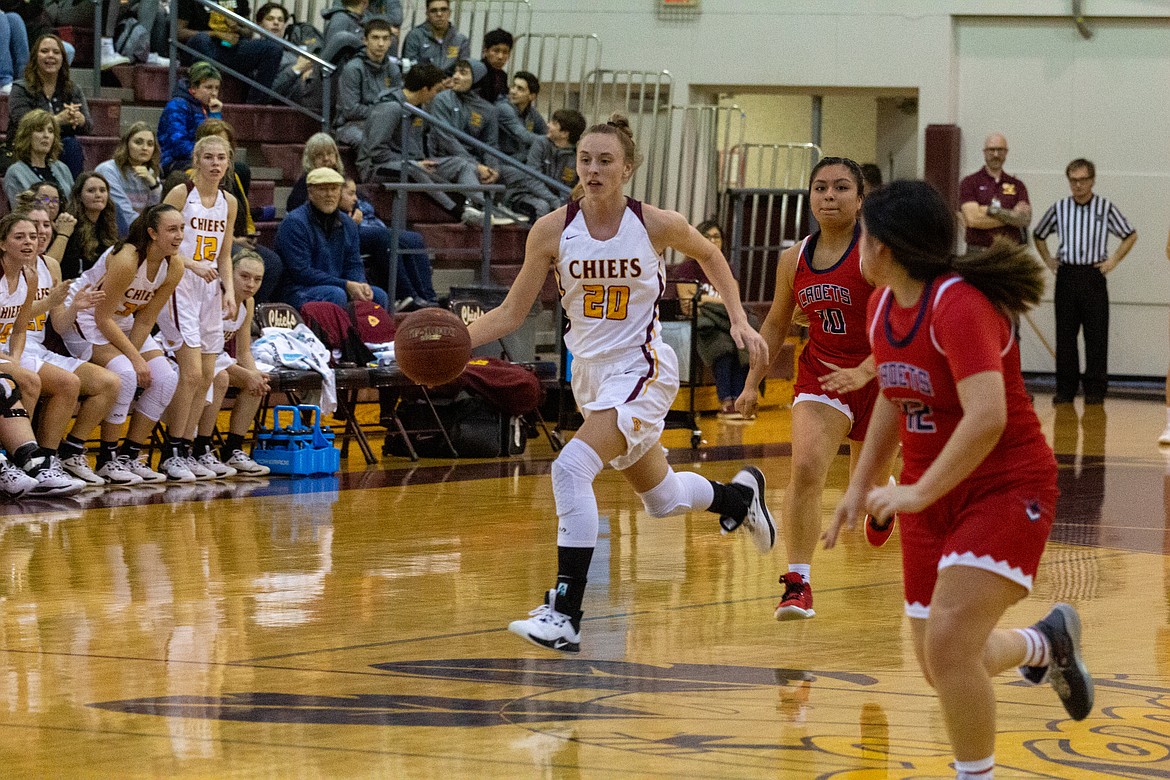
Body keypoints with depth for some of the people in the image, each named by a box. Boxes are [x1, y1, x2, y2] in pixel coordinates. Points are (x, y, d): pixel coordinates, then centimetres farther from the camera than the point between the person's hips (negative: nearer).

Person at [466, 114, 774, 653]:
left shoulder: (656, 225, -13)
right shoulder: (552, 231, -8)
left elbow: (709, 256, 9)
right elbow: (511, 312, -4)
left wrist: (739, 321, 3)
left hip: (640, 371, -5)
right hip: (590, 371, 5)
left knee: (571, 469, -26)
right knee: (659, 497, 22)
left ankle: (565, 613, -24)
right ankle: (739, 495, 55)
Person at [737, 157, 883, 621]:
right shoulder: (794, 259, 0)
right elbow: (776, 325, 14)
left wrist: (863, 372, -32)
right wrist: (752, 383, 7)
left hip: (878, 375, -2)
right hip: (820, 376, 2)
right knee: (806, 467, -23)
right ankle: (798, 583, -21)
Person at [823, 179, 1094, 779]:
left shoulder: (960, 304, -24)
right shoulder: (883, 305, 3)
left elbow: (987, 418, -33)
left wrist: (918, 493, -29)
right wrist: (861, 487, 18)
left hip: (1006, 487, -8)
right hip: (930, 494, 8)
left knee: (948, 644, -23)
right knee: (940, 667, 10)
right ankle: (1046, 645, 39)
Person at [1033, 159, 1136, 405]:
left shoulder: (1106, 208, 1)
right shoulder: (1059, 209, 6)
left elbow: (1130, 236, 10)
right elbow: (1038, 235, 22)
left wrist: (1114, 260, 2)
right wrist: (1048, 260, 12)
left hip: (1093, 276, -2)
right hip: (1066, 276, 2)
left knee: (1096, 336, -2)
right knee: (1065, 336, 2)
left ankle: (1095, 389, 3)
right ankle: (1065, 389, 8)